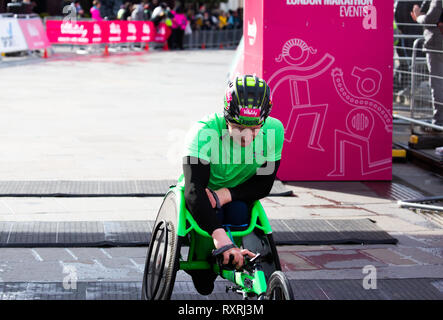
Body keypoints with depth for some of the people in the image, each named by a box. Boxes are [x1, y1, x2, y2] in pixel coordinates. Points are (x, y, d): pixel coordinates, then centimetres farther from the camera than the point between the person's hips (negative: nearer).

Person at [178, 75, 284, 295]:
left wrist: (224, 195, -32)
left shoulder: (273, 131, -24)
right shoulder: (205, 132, -36)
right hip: (203, 198, -2)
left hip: (237, 196, 2)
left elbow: (263, 184, -13)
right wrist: (220, 238, -59)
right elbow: (194, 191, -44)